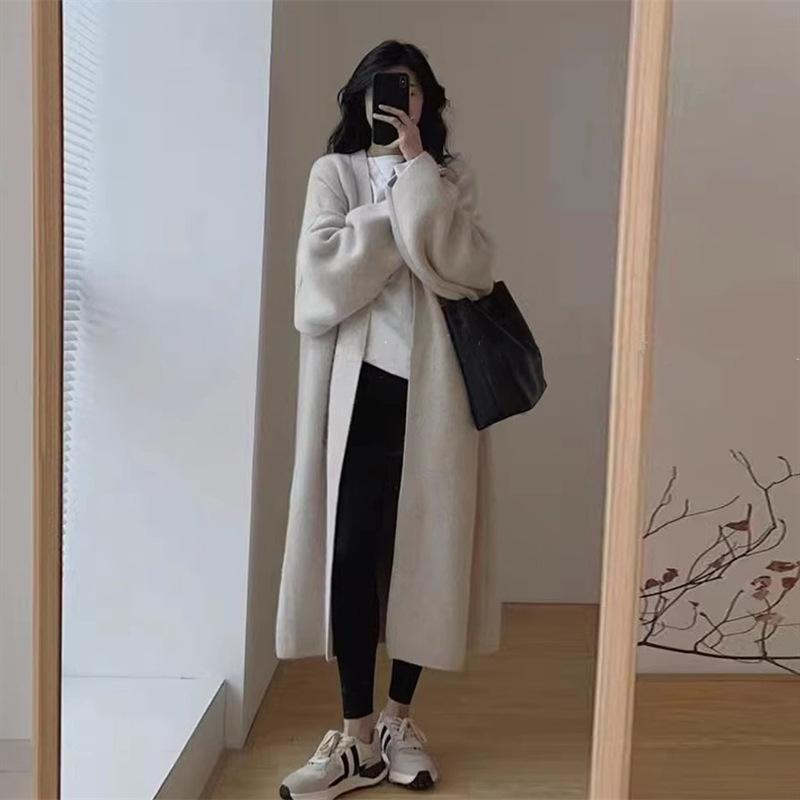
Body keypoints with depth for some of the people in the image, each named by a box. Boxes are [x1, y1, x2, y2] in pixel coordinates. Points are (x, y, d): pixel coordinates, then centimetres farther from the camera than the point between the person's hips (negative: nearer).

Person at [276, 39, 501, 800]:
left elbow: (468, 268, -7)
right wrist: (397, 205, -7)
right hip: (360, 384, -1)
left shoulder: (450, 179, 11)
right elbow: (325, 273, -9)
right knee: (353, 550, -3)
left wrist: (418, 175, -7)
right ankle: (357, 733, 10)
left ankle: (399, 718, 21)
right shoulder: (333, 174, 8)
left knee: (423, 548, 5)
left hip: (432, 386, 2)